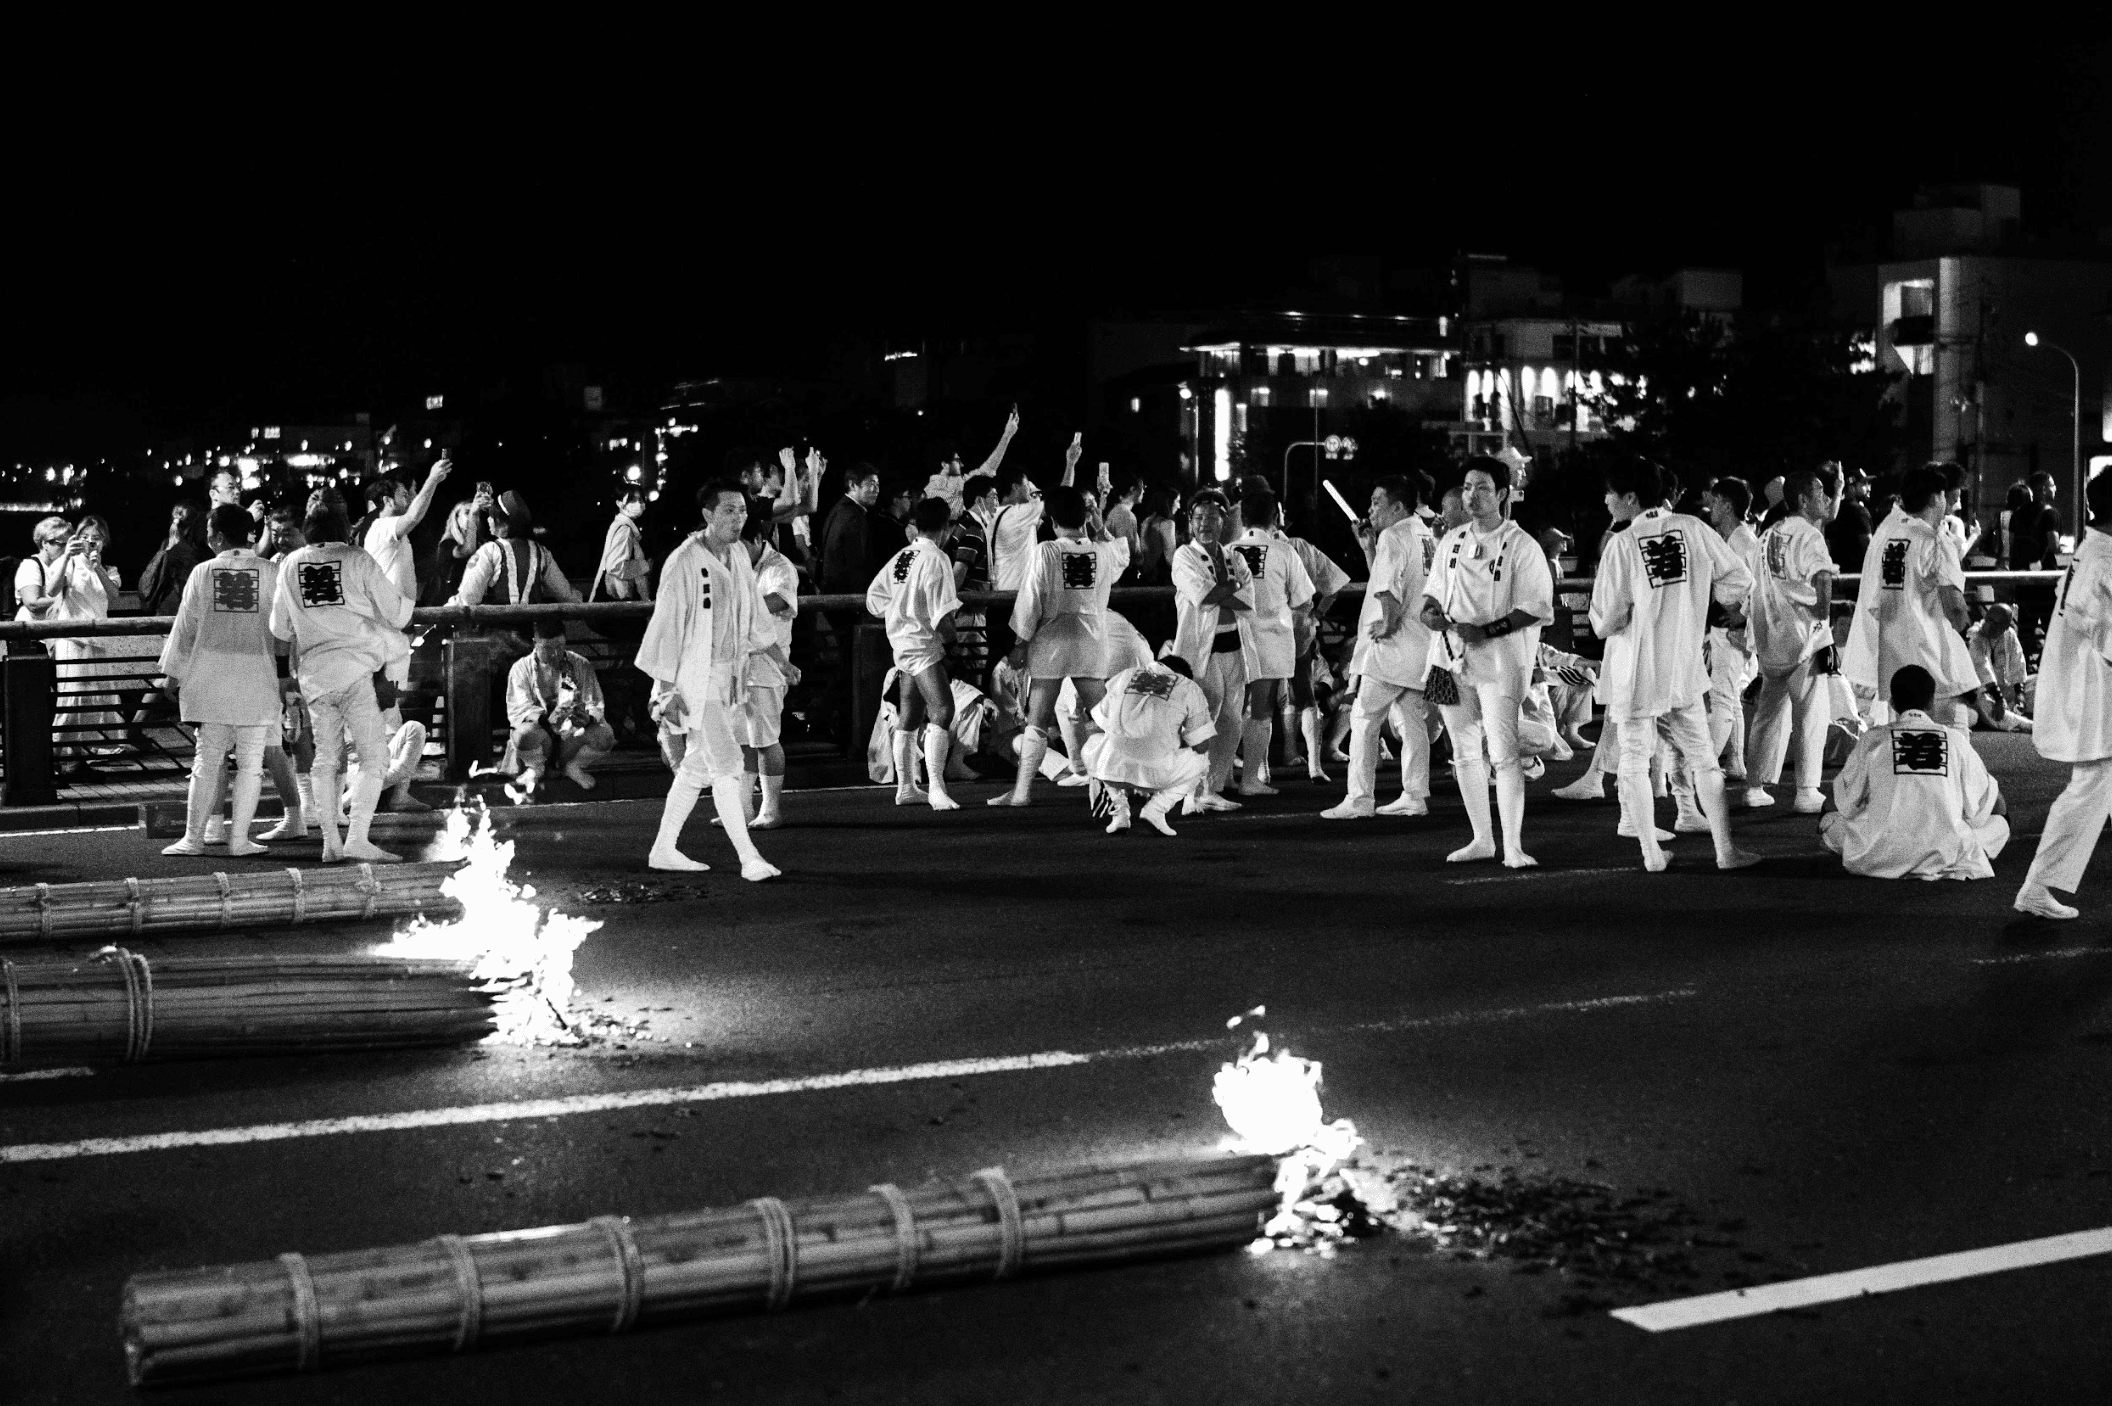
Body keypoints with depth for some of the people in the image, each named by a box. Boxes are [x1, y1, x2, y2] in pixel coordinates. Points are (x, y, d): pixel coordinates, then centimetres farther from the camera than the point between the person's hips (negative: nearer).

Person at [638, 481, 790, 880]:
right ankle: (749, 858, -9)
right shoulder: (683, 563, -16)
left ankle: (664, 849, 25)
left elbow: (754, 616, 20)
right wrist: (666, 689, -17)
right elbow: (666, 626, -15)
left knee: (697, 767, 14)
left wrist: (779, 658, 19)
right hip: (694, 679, -8)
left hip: (730, 678, 8)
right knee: (727, 766, -11)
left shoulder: (738, 556, 8)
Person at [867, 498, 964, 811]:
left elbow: (874, 597, 14)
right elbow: (942, 609, -18)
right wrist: (948, 633, -3)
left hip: (902, 643, 9)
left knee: (909, 717, 16)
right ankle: (935, 788, -24)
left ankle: (905, 787, 24)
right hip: (924, 644, -9)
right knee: (941, 711, -16)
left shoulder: (901, 556, 10)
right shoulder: (936, 558, -12)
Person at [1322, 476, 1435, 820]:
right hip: (1421, 643, 9)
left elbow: (1388, 588, -25)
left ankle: (1360, 799, -6)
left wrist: (1388, 622, -15)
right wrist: (1367, 543, 14)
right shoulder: (1425, 536, 15)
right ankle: (1415, 796, 15)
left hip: (1391, 644, -9)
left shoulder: (1392, 536, -12)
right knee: (1413, 720, 13)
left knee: (1363, 718, -4)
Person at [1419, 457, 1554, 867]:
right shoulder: (1451, 541, 12)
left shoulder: (1521, 545, -6)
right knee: (1464, 752, 10)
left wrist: (1486, 631, -19)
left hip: (1500, 656, -6)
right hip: (1452, 655, 6)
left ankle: (1513, 847, -10)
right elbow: (1434, 588, 23)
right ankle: (1482, 839, 21)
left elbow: (1536, 609, -10)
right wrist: (1431, 610, -1)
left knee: (1503, 752, -13)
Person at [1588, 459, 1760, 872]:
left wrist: (1603, 623, 11)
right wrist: (1731, 610, 21)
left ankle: (1651, 854, 8)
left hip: (1634, 673, -3)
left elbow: (1606, 618, -12)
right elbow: (1740, 578, 2)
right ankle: (1725, 850, 10)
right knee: (1703, 759, 12)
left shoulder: (1622, 544, -13)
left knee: (1635, 761, 9)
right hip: (1684, 668, 3)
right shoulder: (1693, 528, -3)